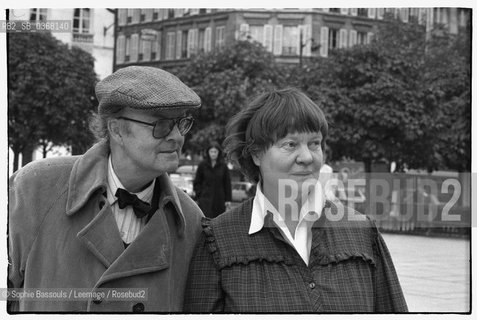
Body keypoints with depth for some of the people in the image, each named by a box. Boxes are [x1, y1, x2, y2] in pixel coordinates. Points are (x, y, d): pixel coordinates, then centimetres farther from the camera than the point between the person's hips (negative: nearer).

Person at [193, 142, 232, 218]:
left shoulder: (223, 166, 4)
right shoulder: (202, 165, 2)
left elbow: (227, 183, 6)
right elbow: (197, 182, 8)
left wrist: (228, 199, 1)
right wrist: (199, 194, -4)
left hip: (219, 200, 2)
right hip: (205, 199, -2)